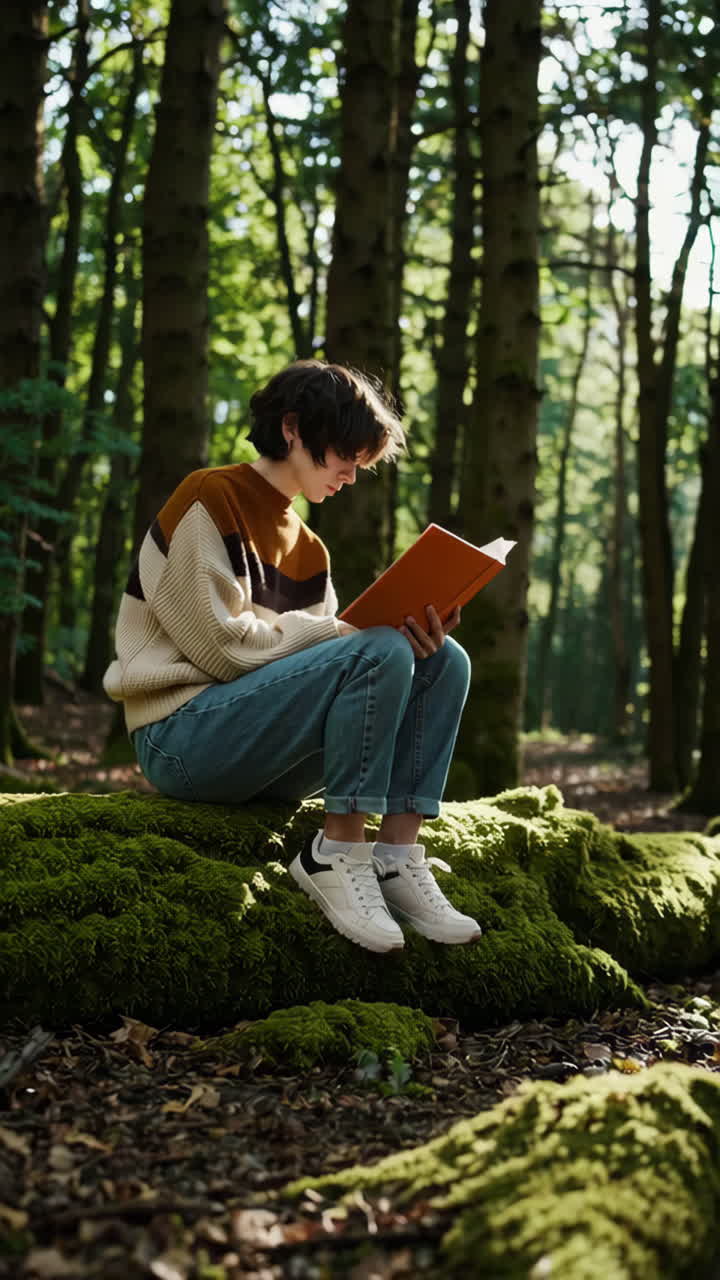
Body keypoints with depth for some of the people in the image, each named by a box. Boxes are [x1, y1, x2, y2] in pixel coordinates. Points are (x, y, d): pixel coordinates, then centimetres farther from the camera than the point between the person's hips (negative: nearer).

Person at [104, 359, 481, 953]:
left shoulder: (308, 549, 18)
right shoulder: (210, 499, -6)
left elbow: (315, 648, 9)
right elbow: (218, 645, -14)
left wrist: (407, 637, -9)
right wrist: (344, 632, -12)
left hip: (270, 765, 8)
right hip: (183, 736, -8)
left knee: (445, 661, -6)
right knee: (380, 654, -27)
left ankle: (398, 858, -14)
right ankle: (335, 856, -19)